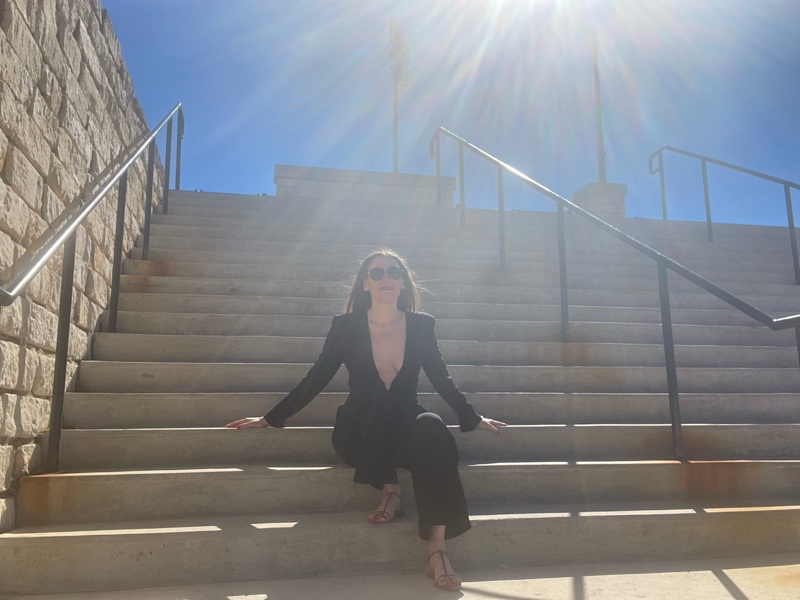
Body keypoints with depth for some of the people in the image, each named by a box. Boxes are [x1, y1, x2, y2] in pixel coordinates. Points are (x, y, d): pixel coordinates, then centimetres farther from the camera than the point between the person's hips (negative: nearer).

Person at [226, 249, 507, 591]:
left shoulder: (421, 325, 0)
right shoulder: (347, 326, -4)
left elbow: (441, 380, 11)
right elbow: (316, 379, 3)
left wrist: (472, 419, 18)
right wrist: (272, 418, 4)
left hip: (405, 429, 1)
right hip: (361, 433, -1)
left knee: (432, 428, -33)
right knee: (374, 391, -32)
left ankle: (437, 551, -33)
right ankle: (390, 492, -22)